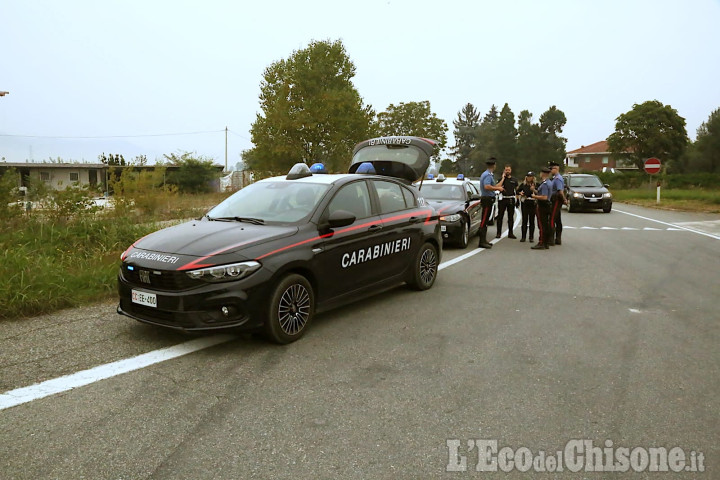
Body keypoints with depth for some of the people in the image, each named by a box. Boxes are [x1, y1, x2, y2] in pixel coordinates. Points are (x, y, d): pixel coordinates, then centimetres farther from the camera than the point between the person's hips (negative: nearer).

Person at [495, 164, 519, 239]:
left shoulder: (514, 179, 11)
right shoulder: (501, 179, 3)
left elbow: (516, 189, 18)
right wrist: (503, 178, -12)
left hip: (511, 200, 3)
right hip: (502, 199, -3)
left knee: (511, 217, 7)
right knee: (500, 216, -2)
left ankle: (510, 233, 14)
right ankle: (498, 233, 2)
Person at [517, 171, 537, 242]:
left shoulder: (536, 185, -1)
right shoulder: (523, 184, 7)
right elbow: (518, 191, 16)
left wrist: (534, 190, -23)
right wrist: (520, 193, -5)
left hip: (533, 204, -2)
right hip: (524, 203, 2)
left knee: (532, 220, 3)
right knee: (524, 220, 3)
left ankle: (531, 237, 8)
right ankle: (523, 237, 8)